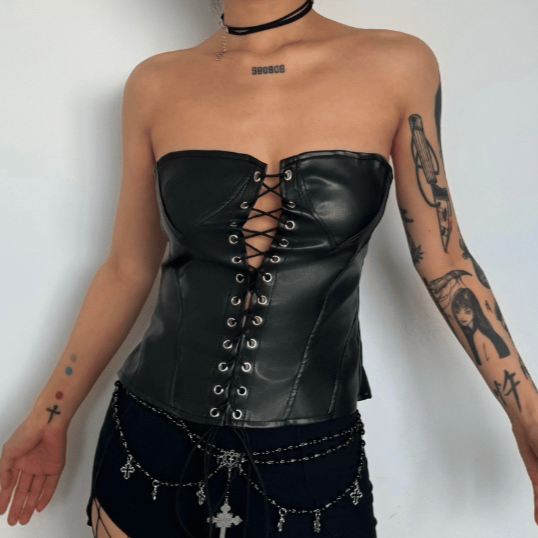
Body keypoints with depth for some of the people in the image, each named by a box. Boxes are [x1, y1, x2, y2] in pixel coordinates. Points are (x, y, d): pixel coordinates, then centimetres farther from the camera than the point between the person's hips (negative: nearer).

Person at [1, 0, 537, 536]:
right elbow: (128, 269, 5)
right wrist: (49, 416, 9)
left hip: (311, 461, -1)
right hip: (152, 443, 2)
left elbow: (441, 258, 1)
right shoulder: (157, 84, -2)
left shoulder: (399, 67, -6)